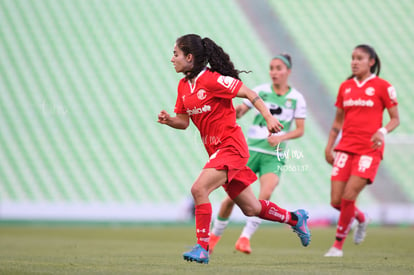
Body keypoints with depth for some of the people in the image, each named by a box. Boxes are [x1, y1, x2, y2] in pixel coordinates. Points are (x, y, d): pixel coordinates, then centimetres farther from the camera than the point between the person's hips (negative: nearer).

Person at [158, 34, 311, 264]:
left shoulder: (212, 79, -15)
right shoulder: (183, 86, 9)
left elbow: (249, 94, -13)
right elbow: (184, 122, 13)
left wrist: (269, 118, -23)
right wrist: (169, 120, -8)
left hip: (231, 147, -8)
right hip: (216, 150, 8)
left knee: (199, 189, -24)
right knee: (251, 209, 13)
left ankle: (203, 247, -18)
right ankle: (295, 218, 34)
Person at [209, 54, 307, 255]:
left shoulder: (296, 99, 1)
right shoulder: (260, 91, 1)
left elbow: (300, 130, 2)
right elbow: (238, 112, -5)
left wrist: (282, 137, -15)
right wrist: (237, 111, -28)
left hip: (274, 155, 0)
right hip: (251, 149, 0)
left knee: (265, 194, -24)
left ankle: (245, 238, -16)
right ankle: (215, 235, 22)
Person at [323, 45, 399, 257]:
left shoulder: (382, 87, -2)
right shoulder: (345, 87, 12)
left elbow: (395, 119, 1)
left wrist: (383, 131, -19)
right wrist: (329, 147, 15)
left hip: (369, 149, -5)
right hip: (346, 147, 5)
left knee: (348, 196, -16)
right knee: (336, 201, -3)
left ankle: (338, 245, -2)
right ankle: (362, 219, 31)